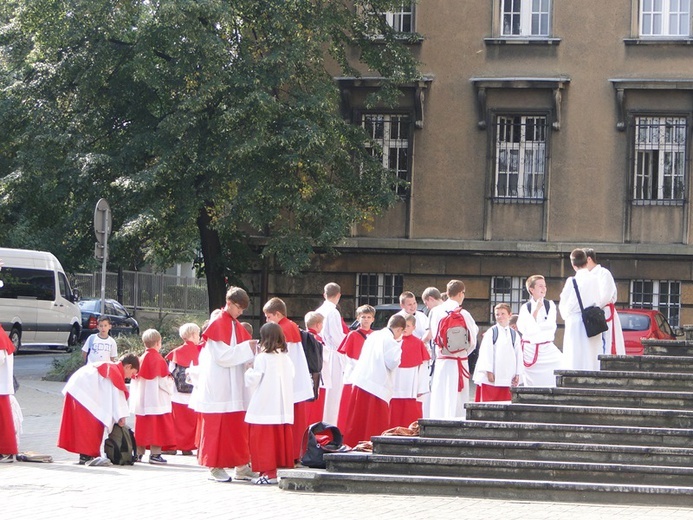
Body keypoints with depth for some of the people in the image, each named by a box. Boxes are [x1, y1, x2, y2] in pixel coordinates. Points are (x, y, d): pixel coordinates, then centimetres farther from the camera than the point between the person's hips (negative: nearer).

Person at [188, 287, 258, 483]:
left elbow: (240, 354, 14)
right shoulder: (217, 325, -10)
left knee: (237, 425, 6)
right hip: (218, 386, -8)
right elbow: (222, 356, -17)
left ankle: (241, 467, 9)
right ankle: (216, 467, 4)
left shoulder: (236, 326, 14)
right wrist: (247, 348, -17)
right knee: (217, 426, -2)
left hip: (235, 387, 8)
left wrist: (254, 349, -5)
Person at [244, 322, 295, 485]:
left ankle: (269, 472, -4)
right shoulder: (286, 358, 7)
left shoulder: (262, 357, -10)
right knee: (282, 438, 10)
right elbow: (293, 383, 13)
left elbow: (252, 381, -8)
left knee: (265, 440, -2)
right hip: (284, 407, 6)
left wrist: (249, 370, 9)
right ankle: (282, 464, 12)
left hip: (264, 407, -6)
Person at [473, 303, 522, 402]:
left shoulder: (514, 335, 8)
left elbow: (518, 355, 11)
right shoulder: (491, 332, -3)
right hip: (491, 376, -3)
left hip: (507, 378, 3)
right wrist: (489, 371, -11)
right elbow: (486, 352, -6)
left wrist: (517, 374, 7)